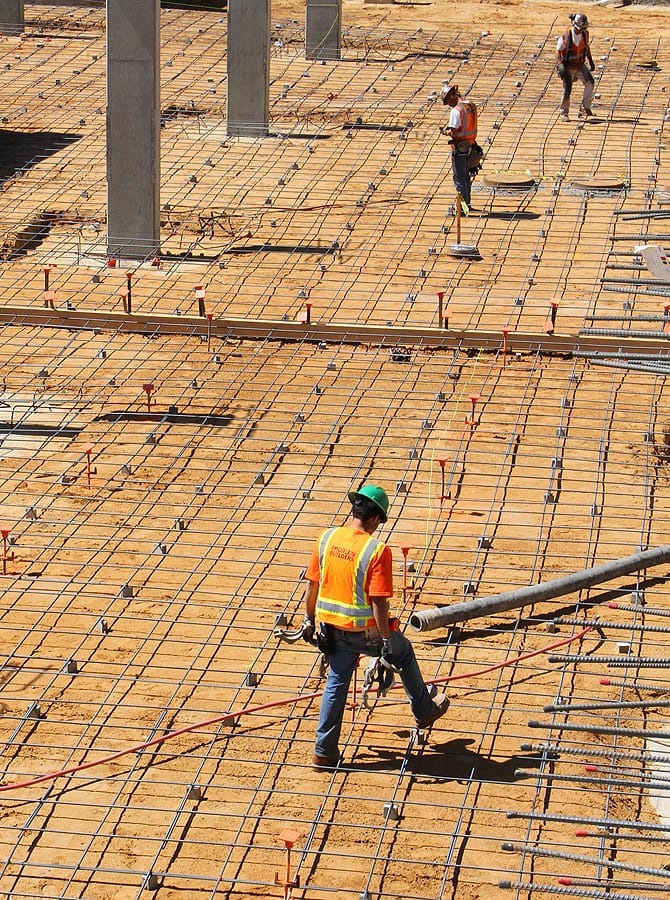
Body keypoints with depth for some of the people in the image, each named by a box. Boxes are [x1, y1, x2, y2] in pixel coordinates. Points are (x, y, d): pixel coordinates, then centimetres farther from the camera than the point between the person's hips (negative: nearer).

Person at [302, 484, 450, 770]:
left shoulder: (326, 539, -7)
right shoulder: (377, 550, -22)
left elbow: (312, 585, 2)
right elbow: (378, 602, -23)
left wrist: (309, 619, 17)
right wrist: (387, 641, -13)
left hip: (332, 628, 4)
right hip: (365, 632, -4)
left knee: (336, 684, 17)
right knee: (404, 654, 25)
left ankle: (324, 752, 20)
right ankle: (424, 711, 44)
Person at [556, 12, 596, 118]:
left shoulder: (585, 34, -5)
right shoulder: (565, 37, -21)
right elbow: (558, 51, -13)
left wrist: (591, 61, 12)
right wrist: (560, 65, -25)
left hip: (580, 65, 4)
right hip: (568, 67, -4)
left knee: (590, 82, -15)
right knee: (567, 90, -6)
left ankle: (586, 107, -1)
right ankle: (564, 112, 15)